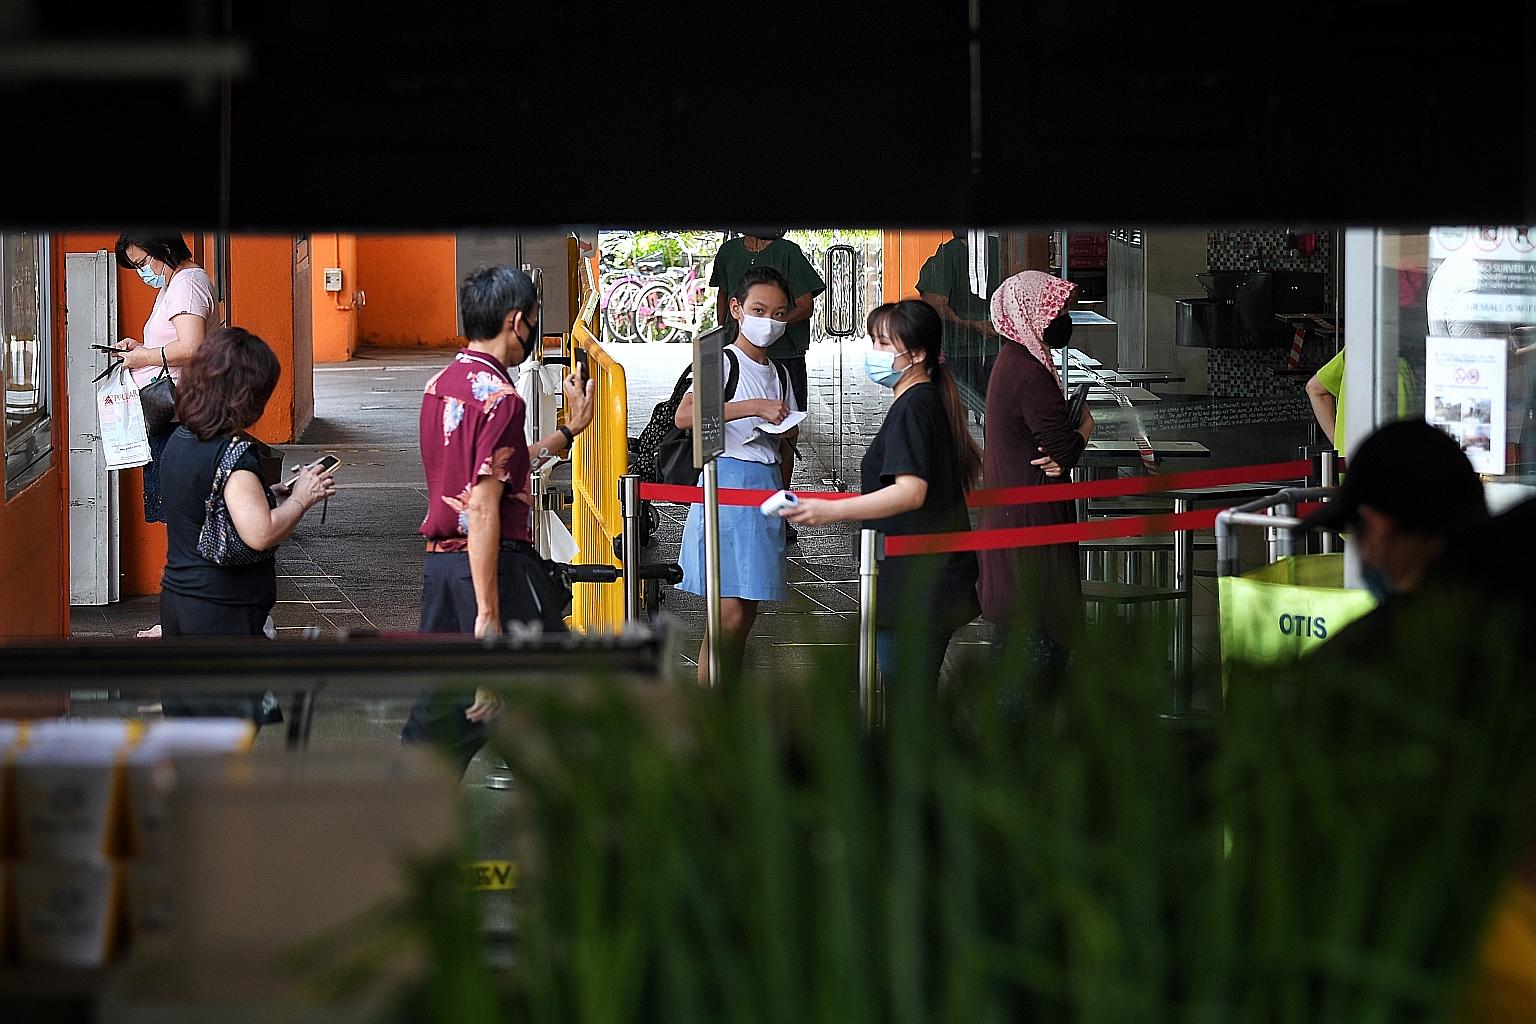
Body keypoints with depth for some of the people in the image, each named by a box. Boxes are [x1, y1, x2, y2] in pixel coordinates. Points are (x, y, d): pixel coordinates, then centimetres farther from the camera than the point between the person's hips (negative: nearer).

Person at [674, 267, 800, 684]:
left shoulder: (778, 374, 16)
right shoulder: (723, 361, -6)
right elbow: (684, 415, -23)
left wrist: (788, 434, 3)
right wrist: (754, 408, -27)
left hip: (767, 488, 7)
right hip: (726, 484, -7)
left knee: (747, 612, 9)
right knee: (729, 613, -13)